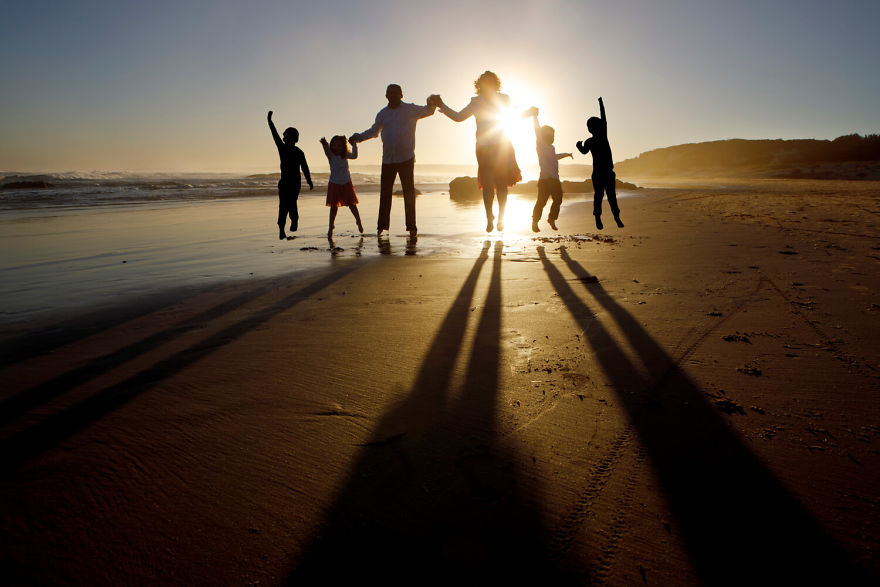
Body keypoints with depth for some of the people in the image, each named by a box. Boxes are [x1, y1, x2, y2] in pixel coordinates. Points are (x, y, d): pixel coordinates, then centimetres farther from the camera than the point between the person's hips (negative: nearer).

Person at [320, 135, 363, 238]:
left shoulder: (345, 155, -4)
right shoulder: (331, 155, -10)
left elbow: (354, 156, -19)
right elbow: (327, 150, -31)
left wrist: (354, 144, -23)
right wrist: (324, 144, -51)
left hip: (346, 184, 1)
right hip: (334, 184, -1)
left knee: (351, 204, 5)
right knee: (334, 206, 1)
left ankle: (359, 222, 23)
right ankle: (331, 226, 11)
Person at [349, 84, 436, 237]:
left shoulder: (410, 110, 3)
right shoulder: (382, 114, 13)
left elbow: (428, 111, -11)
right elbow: (373, 131, 25)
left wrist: (432, 103, -33)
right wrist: (358, 137, 12)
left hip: (406, 159, -3)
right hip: (387, 159, 3)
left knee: (409, 193, -3)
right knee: (385, 192, 2)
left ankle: (411, 227, 0)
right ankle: (382, 225, 9)